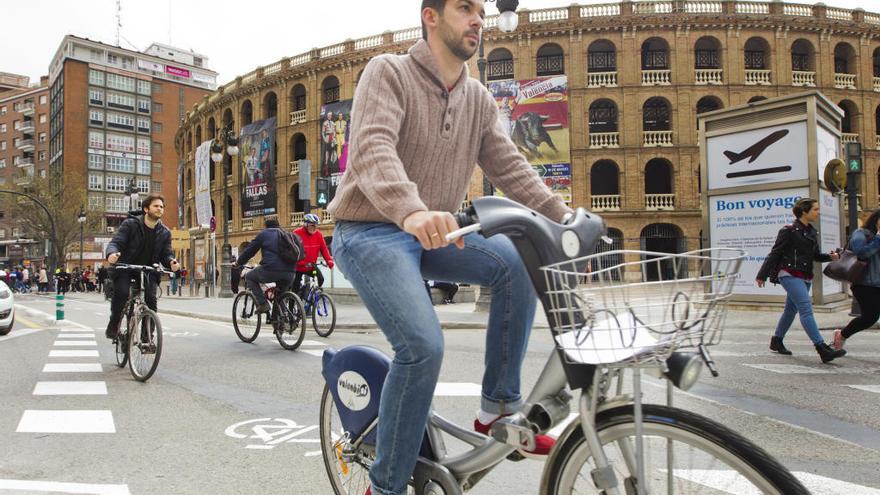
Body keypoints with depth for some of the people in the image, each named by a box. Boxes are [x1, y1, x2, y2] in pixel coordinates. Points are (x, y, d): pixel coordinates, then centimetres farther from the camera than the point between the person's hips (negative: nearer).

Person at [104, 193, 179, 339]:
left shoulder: (165, 233, 5)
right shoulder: (130, 224, -5)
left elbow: (166, 254, 2)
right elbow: (116, 242, -13)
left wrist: (171, 262, -23)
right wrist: (112, 253, -37)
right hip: (125, 268, -2)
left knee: (151, 298, -18)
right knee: (121, 292, -28)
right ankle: (113, 326, -4)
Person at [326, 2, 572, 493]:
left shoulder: (480, 100, 10)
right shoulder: (388, 72, -9)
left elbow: (510, 166, 7)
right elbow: (372, 148, -26)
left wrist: (564, 215, -6)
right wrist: (412, 211, -45)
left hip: (433, 234, 6)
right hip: (370, 232, -6)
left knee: (518, 260, -17)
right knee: (424, 345, -24)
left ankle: (500, 407, -2)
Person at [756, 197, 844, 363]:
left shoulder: (812, 232, 14)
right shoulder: (789, 231, -9)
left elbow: (815, 255, 22)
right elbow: (775, 253, -8)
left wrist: (829, 256, 1)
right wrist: (762, 275, -7)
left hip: (805, 277, 9)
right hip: (790, 275, -9)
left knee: (791, 309, 15)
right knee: (806, 309, -15)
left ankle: (776, 341, 29)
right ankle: (822, 349, -20)